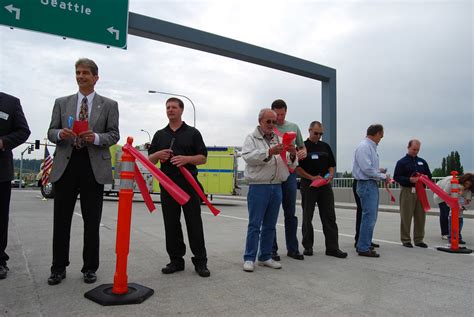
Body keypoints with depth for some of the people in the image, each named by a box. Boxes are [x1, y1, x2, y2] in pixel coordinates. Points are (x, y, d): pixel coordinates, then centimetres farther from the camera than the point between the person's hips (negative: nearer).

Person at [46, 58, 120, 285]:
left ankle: (90, 268, 18)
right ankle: (58, 268, 20)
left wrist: (96, 137, -17)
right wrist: (60, 134, -13)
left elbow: (114, 135, 3)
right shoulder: (62, 103, 13)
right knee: (61, 220, 7)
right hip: (65, 165, 2)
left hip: (95, 167, -2)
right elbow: (51, 132, 10)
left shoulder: (109, 105, 8)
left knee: (92, 222, 5)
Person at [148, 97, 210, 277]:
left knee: (194, 223, -2)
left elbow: (203, 158, 2)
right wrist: (158, 155, -8)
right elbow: (150, 159, 15)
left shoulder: (192, 133, 7)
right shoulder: (160, 135, 15)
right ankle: (176, 260, 17)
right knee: (171, 224, 6)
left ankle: (200, 261, 6)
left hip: (189, 183, -3)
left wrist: (186, 159, -16)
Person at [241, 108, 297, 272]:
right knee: (255, 224, -2)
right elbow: (248, 157, -15)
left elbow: (290, 164, 14)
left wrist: (292, 154, -9)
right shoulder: (251, 138, 3)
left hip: (277, 187, 5)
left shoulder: (279, 140, 16)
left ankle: (265, 257, 21)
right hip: (258, 186, -5)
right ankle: (249, 258, 6)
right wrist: (269, 152, -25)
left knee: (270, 225, 11)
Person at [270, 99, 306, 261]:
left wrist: (303, 152, -3)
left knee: (291, 213, 9)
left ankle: (292, 248, 20)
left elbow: (302, 147, 20)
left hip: (289, 173, 3)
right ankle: (272, 249, 14)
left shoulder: (294, 127, 12)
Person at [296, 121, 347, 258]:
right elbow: (297, 167, -6)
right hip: (308, 185, -4)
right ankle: (308, 246, 15)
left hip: (325, 185, 4)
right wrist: (312, 177, -16)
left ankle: (332, 247, 5)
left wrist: (330, 175, -3)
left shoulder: (325, 146, 14)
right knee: (307, 217, 5)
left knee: (329, 217, 1)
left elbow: (331, 165, 17)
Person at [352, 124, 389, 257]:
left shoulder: (371, 147, 16)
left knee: (370, 217, 14)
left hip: (372, 184, 10)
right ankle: (363, 248, -1)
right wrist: (383, 176, -10)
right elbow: (367, 169, -20)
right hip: (366, 184, -10)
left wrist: (378, 171, 4)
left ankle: (363, 245, 23)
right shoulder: (364, 147, -14)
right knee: (369, 217, -8)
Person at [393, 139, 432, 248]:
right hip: (407, 191, -4)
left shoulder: (422, 162, 16)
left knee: (420, 216, 5)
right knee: (406, 217, -1)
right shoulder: (402, 162, 2)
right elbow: (396, 177, -5)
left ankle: (418, 240, 16)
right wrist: (409, 180, -19)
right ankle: (406, 240, 7)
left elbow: (429, 175, 20)